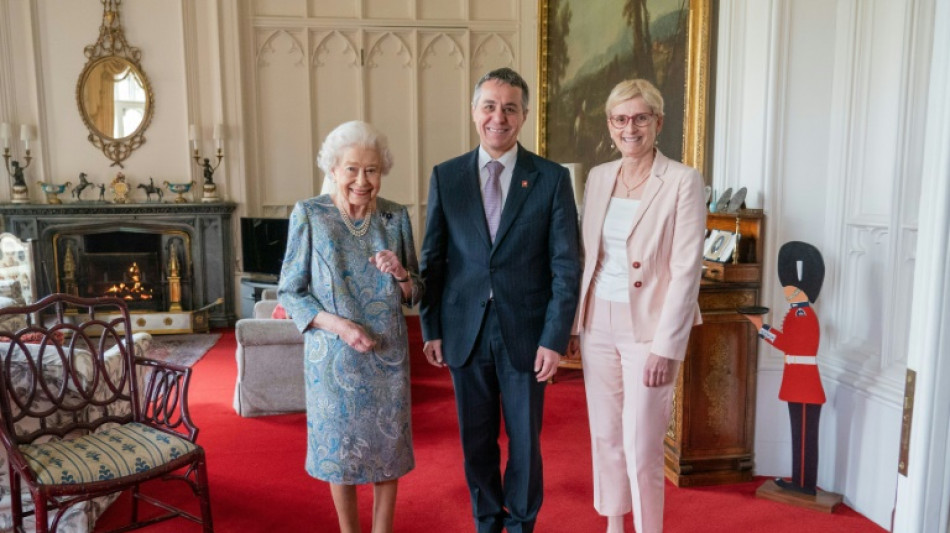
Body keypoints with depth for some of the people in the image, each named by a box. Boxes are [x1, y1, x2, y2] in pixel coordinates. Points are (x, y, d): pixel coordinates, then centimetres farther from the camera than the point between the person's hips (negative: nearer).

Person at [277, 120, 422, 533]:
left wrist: (401, 274, -17)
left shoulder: (396, 217, -1)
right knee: (340, 446, 12)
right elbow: (289, 292, -6)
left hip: (388, 353, 2)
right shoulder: (308, 215, -8)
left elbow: (414, 294, 5)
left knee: (388, 444, 12)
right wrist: (337, 325, -19)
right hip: (334, 355, -2)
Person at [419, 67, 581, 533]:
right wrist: (432, 329, 1)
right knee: (476, 439, 14)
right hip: (465, 332, 2)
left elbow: (566, 265, -5)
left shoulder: (552, 178, -3)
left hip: (525, 333, -1)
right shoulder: (446, 176, 3)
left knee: (524, 440, 12)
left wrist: (555, 338, -9)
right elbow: (432, 259, 4)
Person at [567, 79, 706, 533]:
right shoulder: (598, 177, 7)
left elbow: (686, 270, -13)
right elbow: (586, 257, 10)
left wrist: (666, 346, -16)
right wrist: (574, 323, 8)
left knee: (641, 445, 0)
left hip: (648, 329, -5)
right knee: (604, 434, 15)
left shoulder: (683, 181, -10)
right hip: (598, 325, 5)